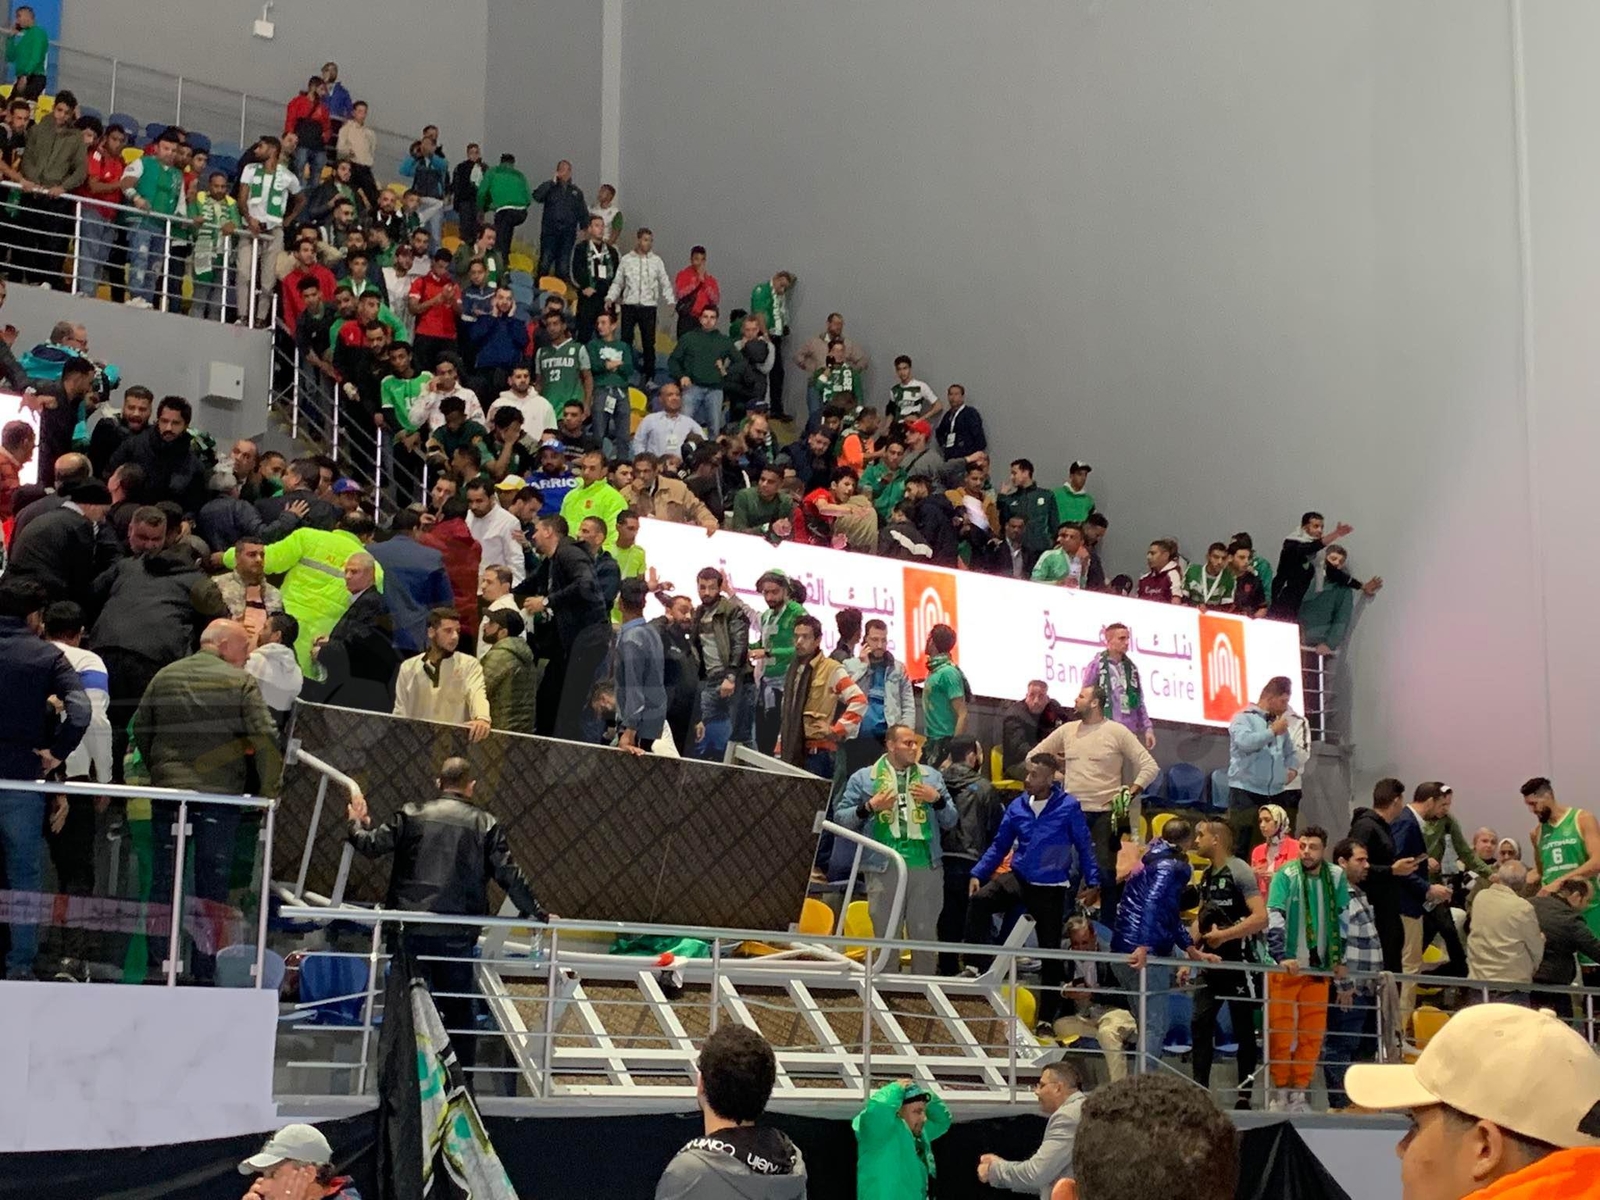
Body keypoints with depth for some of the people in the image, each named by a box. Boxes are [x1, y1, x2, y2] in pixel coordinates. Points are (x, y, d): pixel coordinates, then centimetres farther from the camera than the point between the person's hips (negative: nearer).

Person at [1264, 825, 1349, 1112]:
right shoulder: (1285, 876, -9)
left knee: (1313, 1033, 4)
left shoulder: (1336, 877, 3)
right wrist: (1282, 958, -25)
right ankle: (1280, 1091, 11)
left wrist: (1339, 959, 11)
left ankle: (1299, 1091, 14)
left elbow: (1344, 919, 13)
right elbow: (1274, 918, -16)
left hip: (1319, 968, 3)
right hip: (1286, 967, -3)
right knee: (1280, 1030, -1)